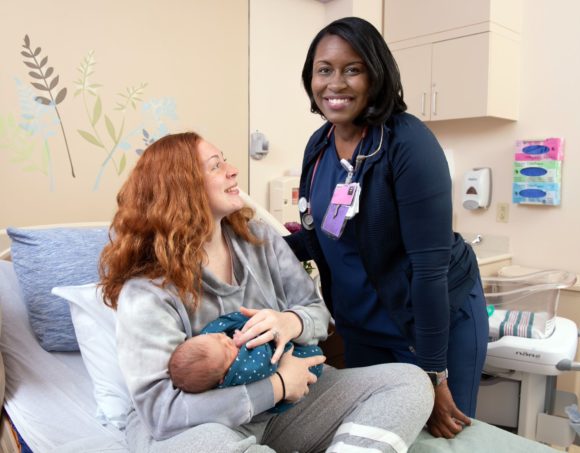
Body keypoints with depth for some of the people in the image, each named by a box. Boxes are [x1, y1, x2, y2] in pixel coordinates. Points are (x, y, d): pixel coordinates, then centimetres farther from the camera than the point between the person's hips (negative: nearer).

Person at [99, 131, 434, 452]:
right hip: (205, 423, -5)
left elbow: (318, 311, 1)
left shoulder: (261, 239, -3)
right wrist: (276, 386, -25)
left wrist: (291, 323, -25)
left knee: (411, 382, -9)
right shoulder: (146, 290, -20)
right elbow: (161, 409, -26)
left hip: (285, 401, 6)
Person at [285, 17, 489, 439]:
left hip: (439, 321, -6)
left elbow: (430, 264, -25)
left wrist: (433, 377, -21)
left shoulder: (409, 144, -24)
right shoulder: (319, 145, -3)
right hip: (362, 326, 6)